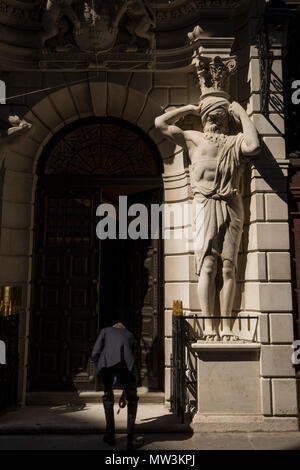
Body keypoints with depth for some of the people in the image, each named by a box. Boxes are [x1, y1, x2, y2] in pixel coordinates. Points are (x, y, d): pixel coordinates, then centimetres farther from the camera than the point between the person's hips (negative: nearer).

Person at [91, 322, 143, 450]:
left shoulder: (105, 330, 29)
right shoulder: (130, 335, 34)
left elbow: (95, 354, 13)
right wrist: (125, 391, 44)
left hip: (106, 364, 0)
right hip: (125, 365, 1)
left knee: (108, 398, 25)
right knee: (132, 400, 21)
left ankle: (110, 435, 26)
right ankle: (130, 439, 15)